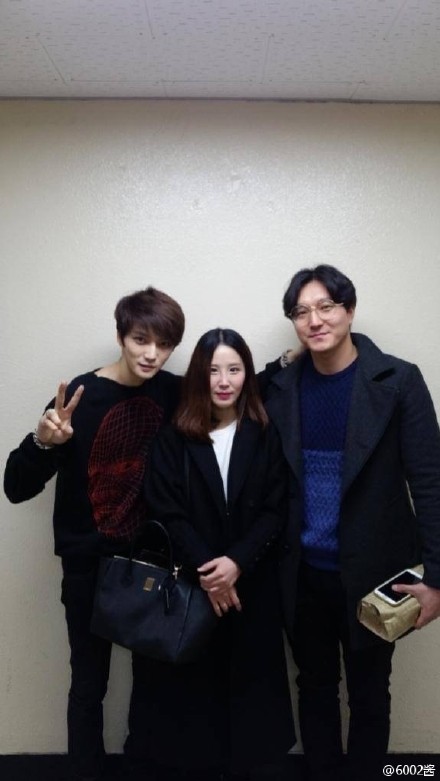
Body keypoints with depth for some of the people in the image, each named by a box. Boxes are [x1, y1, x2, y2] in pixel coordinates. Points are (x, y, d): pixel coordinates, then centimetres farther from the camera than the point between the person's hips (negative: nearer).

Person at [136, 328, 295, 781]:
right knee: (192, 683, 7)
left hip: (251, 584, 1)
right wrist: (205, 570, -16)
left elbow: (274, 511, -4)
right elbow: (166, 513, -6)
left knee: (245, 680, 10)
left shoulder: (264, 436, 0)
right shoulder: (173, 438, -3)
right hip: (189, 585, -1)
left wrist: (236, 562, -17)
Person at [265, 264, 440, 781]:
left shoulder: (398, 381, -11)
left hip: (370, 569, -2)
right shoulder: (282, 387, -2)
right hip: (303, 570, 3)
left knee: (368, 691, 17)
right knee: (314, 686, 20)